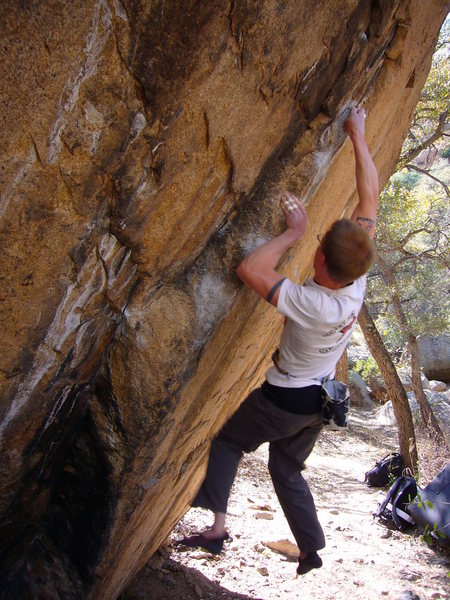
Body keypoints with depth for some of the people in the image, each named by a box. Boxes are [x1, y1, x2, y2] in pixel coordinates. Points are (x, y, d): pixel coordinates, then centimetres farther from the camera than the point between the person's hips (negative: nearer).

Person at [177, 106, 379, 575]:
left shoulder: (312, 304, -35)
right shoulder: (358, 282, -17)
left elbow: (250, 269, -40)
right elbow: (370, 195, -12)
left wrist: (293, 232, -32)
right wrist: (358, 136, -9)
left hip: (284, 398, -7)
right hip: (319, 400, 7)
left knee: (226, 440, 13)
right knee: (287, 470, 22)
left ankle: (215, 527, 8)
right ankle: (311, 552, 27)